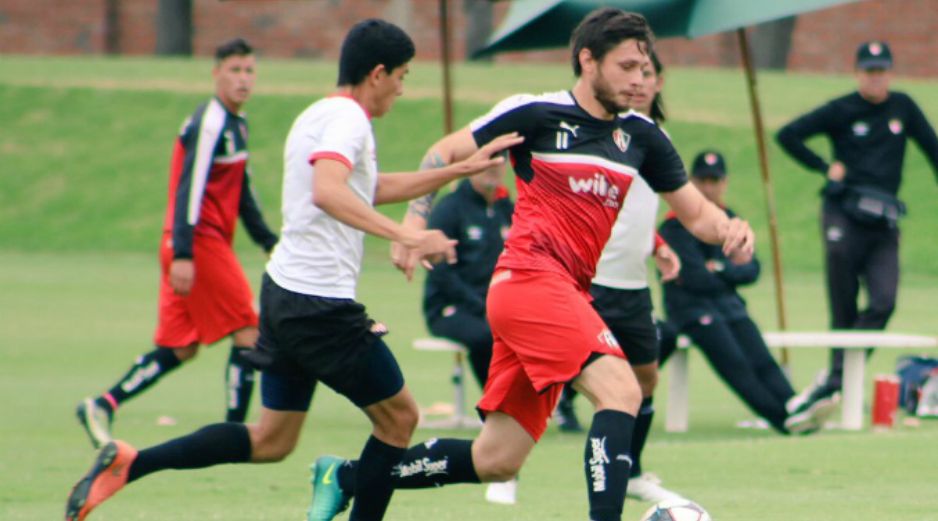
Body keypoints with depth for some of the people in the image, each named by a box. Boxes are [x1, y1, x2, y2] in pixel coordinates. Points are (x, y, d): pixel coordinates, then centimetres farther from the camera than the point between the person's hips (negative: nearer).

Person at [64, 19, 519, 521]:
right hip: (322, 306, -9)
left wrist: (462, 168, 29)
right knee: (398, 417, 8)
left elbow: (372, 189, 30)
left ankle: (127, 463, 3)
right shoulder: (347, 117, -14)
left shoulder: (318, 114, 17)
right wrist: (407, 236, -40)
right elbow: (327, 191, -33)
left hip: (283, 292, 9)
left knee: (271, 441, 12)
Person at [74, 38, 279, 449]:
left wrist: (269, 242, 24)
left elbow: (243, 195, 26)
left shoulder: (236, 125, 17)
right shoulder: (210, 123, -13)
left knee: (180, 347, 9)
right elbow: (190, 188, -21)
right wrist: (183, 255, -27)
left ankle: (102, 407, 5)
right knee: (248, 333, -6)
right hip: (200, 243, -9)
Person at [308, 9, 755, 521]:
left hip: (568, 294, 7)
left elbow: (696, 212, 16)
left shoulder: (639, 136, 12)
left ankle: (345, 478, 24)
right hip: (530, 278, -7)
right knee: (620, 391, -26)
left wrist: (728, 228, -6)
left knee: (495, 462, 8)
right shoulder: (537, 113, -4)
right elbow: (444, 154, 4)